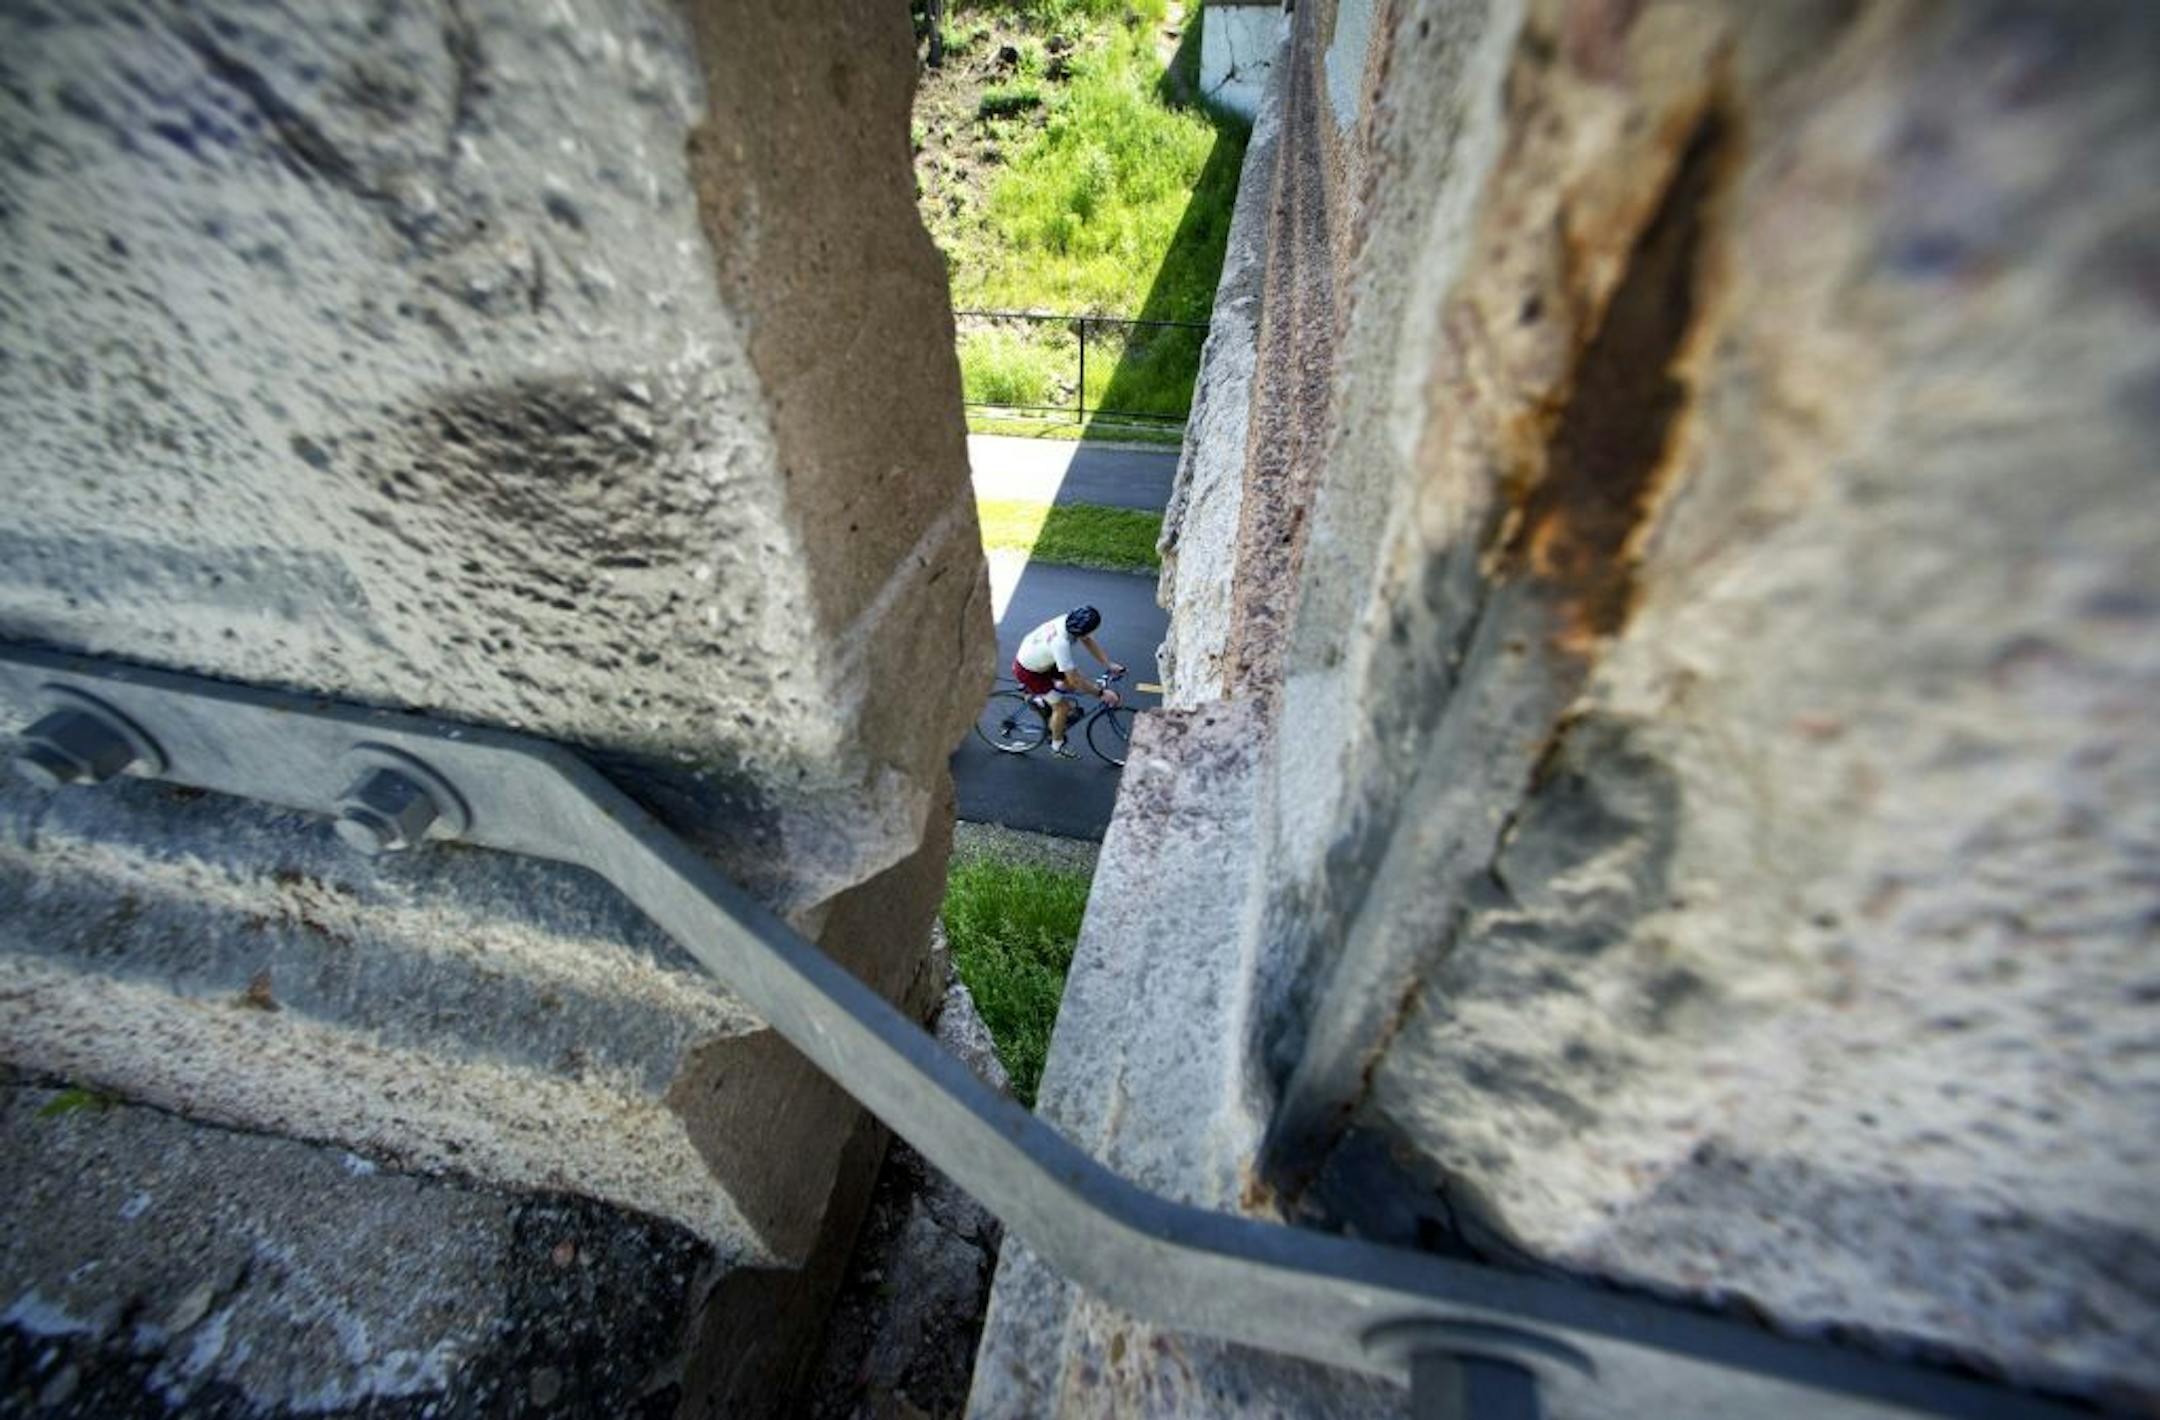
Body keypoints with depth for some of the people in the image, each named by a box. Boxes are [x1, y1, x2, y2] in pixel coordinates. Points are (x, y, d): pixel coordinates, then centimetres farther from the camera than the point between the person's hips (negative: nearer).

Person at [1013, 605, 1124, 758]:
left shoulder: (1069, 621, -18)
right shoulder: (1061, 643, -40)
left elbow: (1089, 641, -3)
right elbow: (1075, 680, -34)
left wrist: (1109, 665, -8)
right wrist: (1102, 692, -27)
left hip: (1035, 657, 8)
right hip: (1027, 671, -8)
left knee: (1073, 682, 10)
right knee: (1062, 707, -2)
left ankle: (1042, 702, 28)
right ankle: (1057, 746, 21)